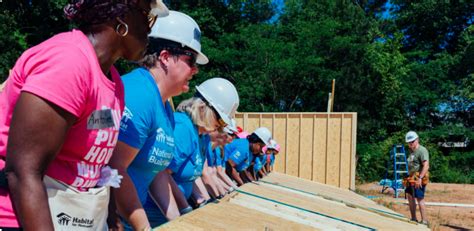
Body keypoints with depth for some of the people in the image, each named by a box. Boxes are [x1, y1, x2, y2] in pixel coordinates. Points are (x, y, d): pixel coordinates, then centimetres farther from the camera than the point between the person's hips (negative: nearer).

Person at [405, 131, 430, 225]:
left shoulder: (422, 150, -13)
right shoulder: (412, 151, 17)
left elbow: (426, 166, -23)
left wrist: (420, 178, -29)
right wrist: (409, 177, 22)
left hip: (419, 179, -10)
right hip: (411, 178, 10)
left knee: (420, 199, -7)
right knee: (410, 197, 12)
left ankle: (424, 221, -1)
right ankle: (413, 219, 22)